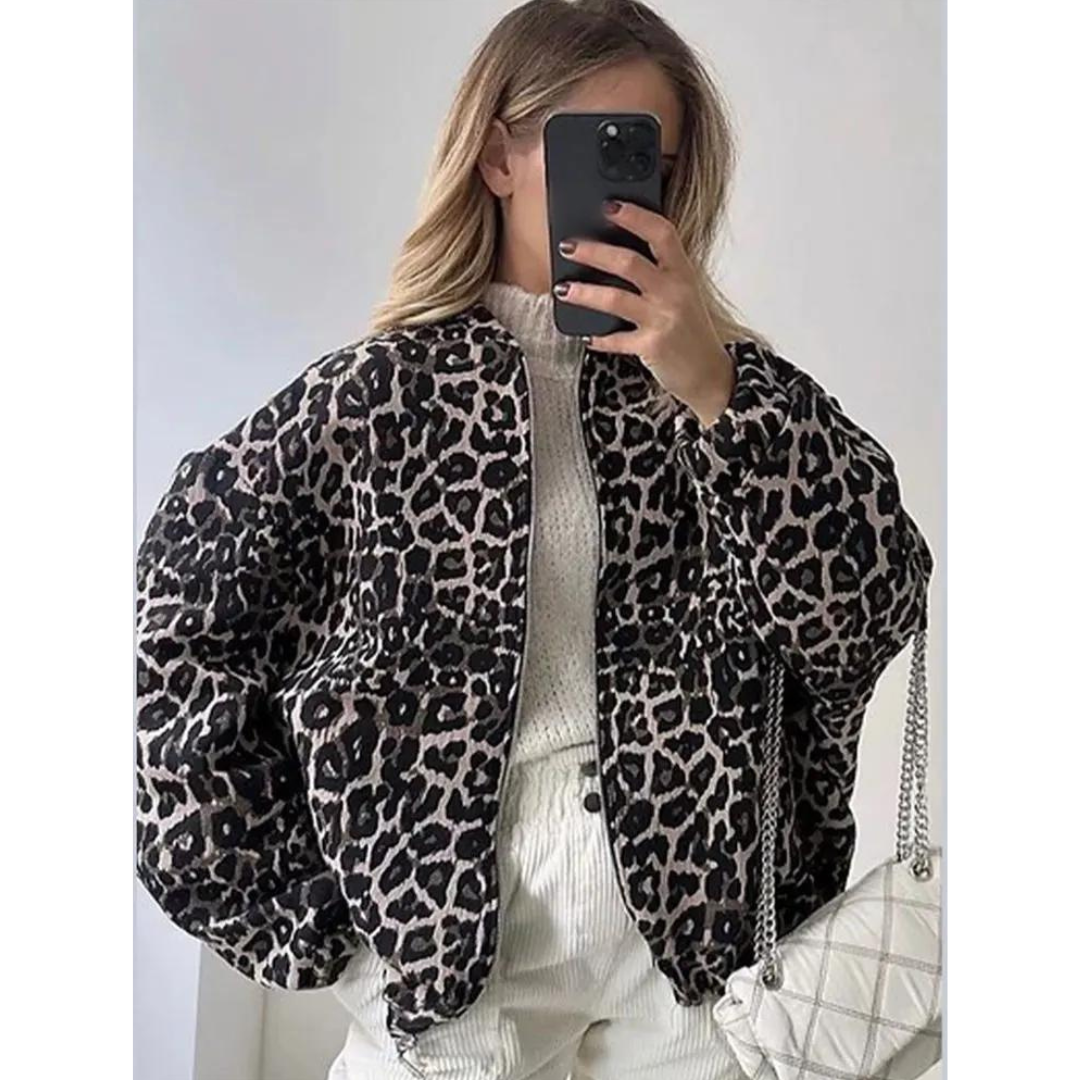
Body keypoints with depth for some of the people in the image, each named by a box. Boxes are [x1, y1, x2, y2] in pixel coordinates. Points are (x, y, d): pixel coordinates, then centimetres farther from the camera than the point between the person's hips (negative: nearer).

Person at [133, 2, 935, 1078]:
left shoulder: (731, 379, 1)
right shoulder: (375, 394, -4)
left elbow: (876, 613, -9)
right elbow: (180, 628, -1)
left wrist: (714, 392, -20)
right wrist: (296, 910, -2)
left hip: (698, 933, 2)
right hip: (443, 942, -1)